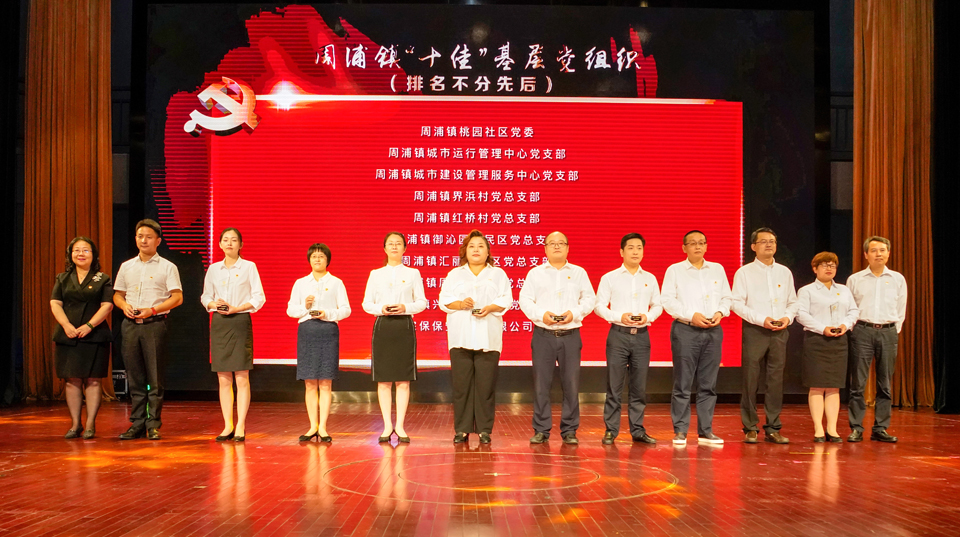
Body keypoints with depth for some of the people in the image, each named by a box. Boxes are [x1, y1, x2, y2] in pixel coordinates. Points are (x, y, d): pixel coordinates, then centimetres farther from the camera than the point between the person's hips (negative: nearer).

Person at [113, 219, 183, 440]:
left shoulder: (167, 267, 3)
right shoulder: (126, 266, 15)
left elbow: (177, 297, -3)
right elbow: (117, 294, 20)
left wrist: (152, 310, -14)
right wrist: (124, 305, -3)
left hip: (154, 324, -4)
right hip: (130, 325, 4)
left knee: (155, 378, -3)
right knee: (135, 377, 6)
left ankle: (153, 424, 2)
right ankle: (137, 424, 12)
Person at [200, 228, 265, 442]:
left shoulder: (249, 266, 1)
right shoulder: (213, 269, 10)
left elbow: (258, 298, -2)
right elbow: (205, 296, 14)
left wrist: (236, 308, -14)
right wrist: (214, 304, -7)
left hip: (240, 322, -3)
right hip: (218, 323, 3)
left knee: (241, 377, -4)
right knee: (223, 378, 5)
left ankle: (240, 426, 1)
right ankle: (228, 425, 11)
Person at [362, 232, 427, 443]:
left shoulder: (413, 273, 8)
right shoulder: (375, 274, 10)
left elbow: (422, 302, 5)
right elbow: (366, 303, 8)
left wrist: (406, 307, -13)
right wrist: (381, 309, -11)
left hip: (405, 325, -1)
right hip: (382, 326, 1)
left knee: (403, 379, -2)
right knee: (383, 379, 0)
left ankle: (400, 425, 5)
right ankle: (387, 426, 7)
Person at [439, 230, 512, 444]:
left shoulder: (498, 274, 15)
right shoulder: (454, 274, 17)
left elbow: (506, 300, 4)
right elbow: (444, 300, 7)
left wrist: (490, 308, -14)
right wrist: (461, 303, -12)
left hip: (488, 338, -1)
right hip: (461, 337, 1)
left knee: (486, 385, -3)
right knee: (461, 384, -2)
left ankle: (484, 430, 5)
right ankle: (462, 429, 6)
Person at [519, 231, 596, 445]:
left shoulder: (579, 273, 11)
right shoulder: (535, 273, 9)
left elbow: (589, 299, 6)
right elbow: (525, 300, 2)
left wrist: (574, 313, -11)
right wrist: (541, 314, -13)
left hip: (570, 335, 1)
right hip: (543, 335, 0)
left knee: (571, 383, 0)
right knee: (541, 383, 0)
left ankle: (569, 430, 10)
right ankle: (541, 430, 9)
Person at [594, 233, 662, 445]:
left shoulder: (650, 279, 10)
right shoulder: (609, 278, 1)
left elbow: (658, 305, 12)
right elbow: (599, 306, -1)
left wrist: (648, 316, -9)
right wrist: (619, 317, -15)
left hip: (642, 335, 3)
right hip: (618, 334, -2)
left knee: (639, 386, 6)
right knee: (614, 386, 0)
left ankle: (637, 430, 15)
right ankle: (611, 430, 7)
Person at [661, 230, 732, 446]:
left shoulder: (718, 270, 16)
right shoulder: (675, 270, 4)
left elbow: (727, 297, 15)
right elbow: (667, 300, -5)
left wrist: (720, 312, -5)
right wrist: (692, 315, -14)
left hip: (713, 331, 4)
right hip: (685, 331, -3)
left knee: (709, 384, 5)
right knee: (682, 384, -4)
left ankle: (705, 431, 11)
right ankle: (680, 431, 3)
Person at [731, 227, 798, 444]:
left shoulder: (785, 272, 14)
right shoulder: (744, 272, 2)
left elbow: (793, 302, 16)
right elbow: (736, 303, -5)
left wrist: (788, 317, -5)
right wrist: (762, 319, -14)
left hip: (779, 331, 4)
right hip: (754, 330, -3)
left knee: (776, 380, 4)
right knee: (751, 380, -3)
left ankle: (773, 428, 11)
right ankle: (750, 428, 5)